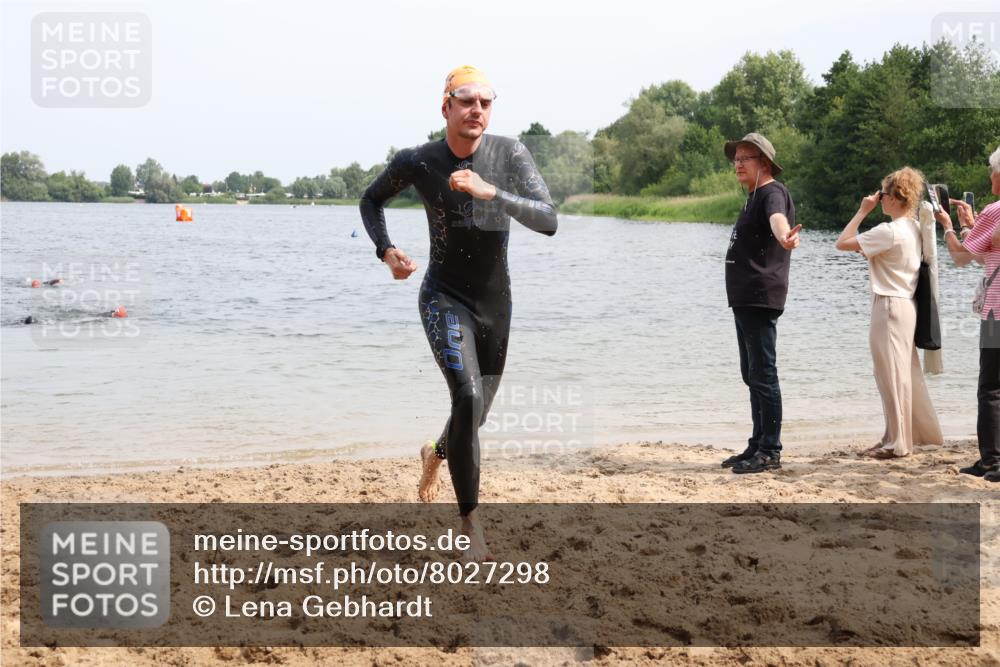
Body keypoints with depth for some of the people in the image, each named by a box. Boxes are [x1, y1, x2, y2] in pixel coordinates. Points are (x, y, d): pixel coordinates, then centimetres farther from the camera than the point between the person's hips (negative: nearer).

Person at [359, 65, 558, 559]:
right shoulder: (417, 162, -10)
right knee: (468, 397, -25)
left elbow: (548, 222, -21)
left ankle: (436, 453, 55)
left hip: (496, 301, 3)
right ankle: (470, 523, -14)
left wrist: (490, 192, -34)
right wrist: (386, 250, -7)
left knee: (476, 410, 18)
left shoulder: (510, 155, -11)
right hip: (445, 298, -3)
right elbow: (371, 201, 10)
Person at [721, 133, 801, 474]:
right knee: (752, 376, 14)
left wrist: (784, 236, -56)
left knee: (763, 375, -9)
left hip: (760, 298, -10)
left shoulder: (773, 192, -12)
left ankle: (770, 452, -7)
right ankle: (758, 446, 21)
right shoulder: (754, 196, 18)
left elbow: (777, 218, -36)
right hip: (744, 299, 10)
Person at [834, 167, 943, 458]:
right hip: (906, 304, 9)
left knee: (892, 375, -2)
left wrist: (862, 211, -11)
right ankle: (921, 432, 25)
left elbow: (842, 243, -17)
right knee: (906, 374, 16)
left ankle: (896, 443, 4)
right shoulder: (914, 228, 9)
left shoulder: (889, 231, -19)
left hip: (890, 306, -9)